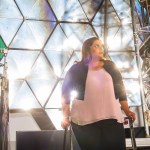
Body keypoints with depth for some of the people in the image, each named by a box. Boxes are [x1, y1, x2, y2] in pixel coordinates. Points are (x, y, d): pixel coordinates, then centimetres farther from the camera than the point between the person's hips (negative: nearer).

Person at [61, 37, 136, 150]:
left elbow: (120, 90, 15)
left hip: (111, 119, 3)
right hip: (85, 122, -2)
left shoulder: (110, 66, 14)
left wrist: (127, 111, 9)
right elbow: (66, 94, 5)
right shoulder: (76, 69, 5)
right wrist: (66, 117, -2)